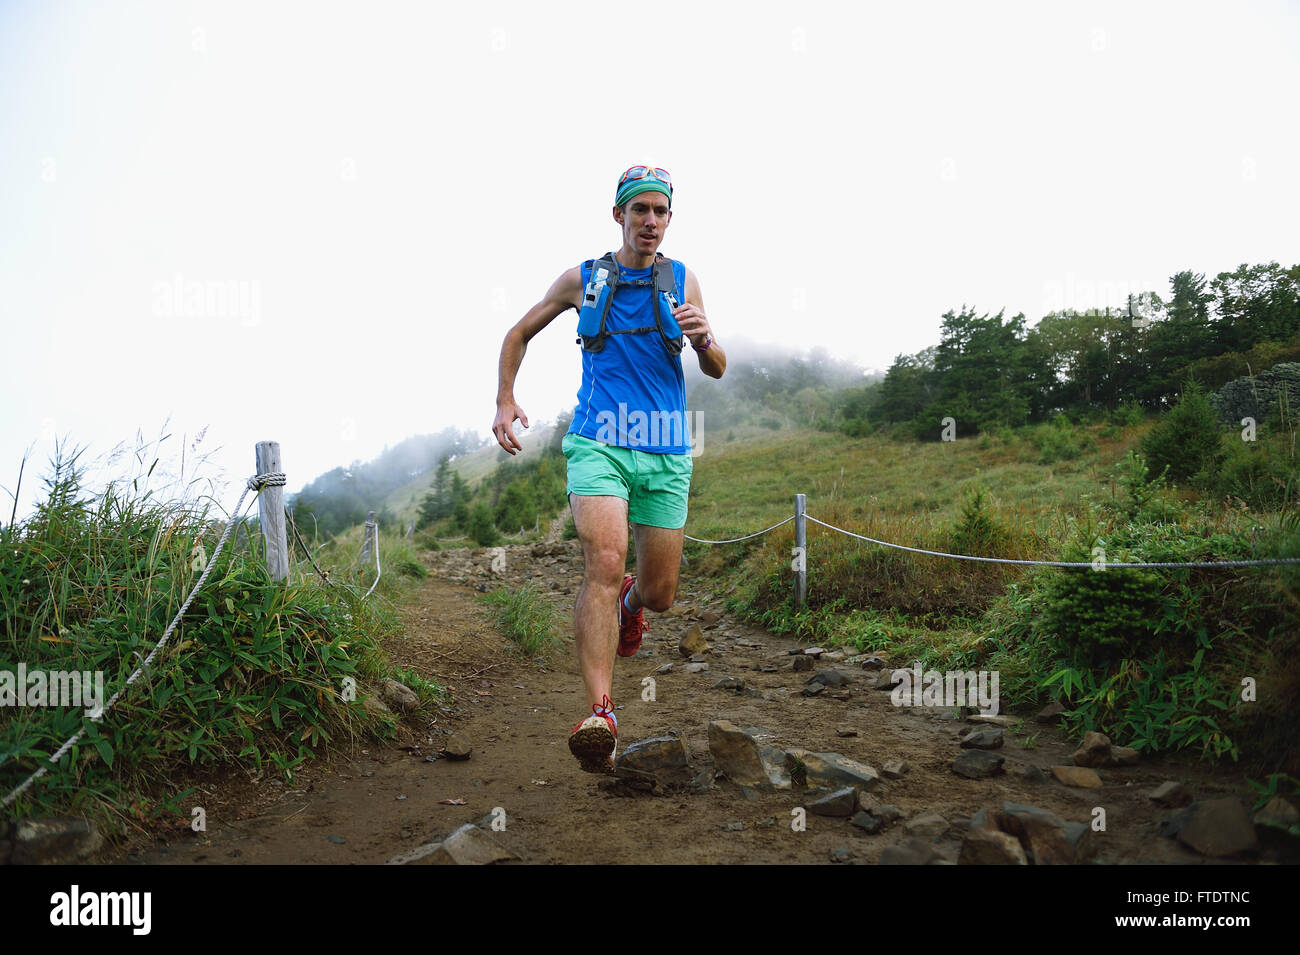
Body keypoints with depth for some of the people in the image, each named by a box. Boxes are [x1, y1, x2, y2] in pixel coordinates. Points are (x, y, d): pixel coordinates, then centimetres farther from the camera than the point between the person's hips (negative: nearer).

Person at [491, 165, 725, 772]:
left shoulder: (682, 280, 10)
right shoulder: (582, 279, 7)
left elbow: (716, 371, 8)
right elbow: (519, 334, 19)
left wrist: (705, 339, -15)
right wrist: (504, 402, 4)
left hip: (665, 453, 2)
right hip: (599, 442, -2)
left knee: (659, 594, 6)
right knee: (604, 564, -24)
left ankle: (630, 600, 45)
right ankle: (601, 716, -24)